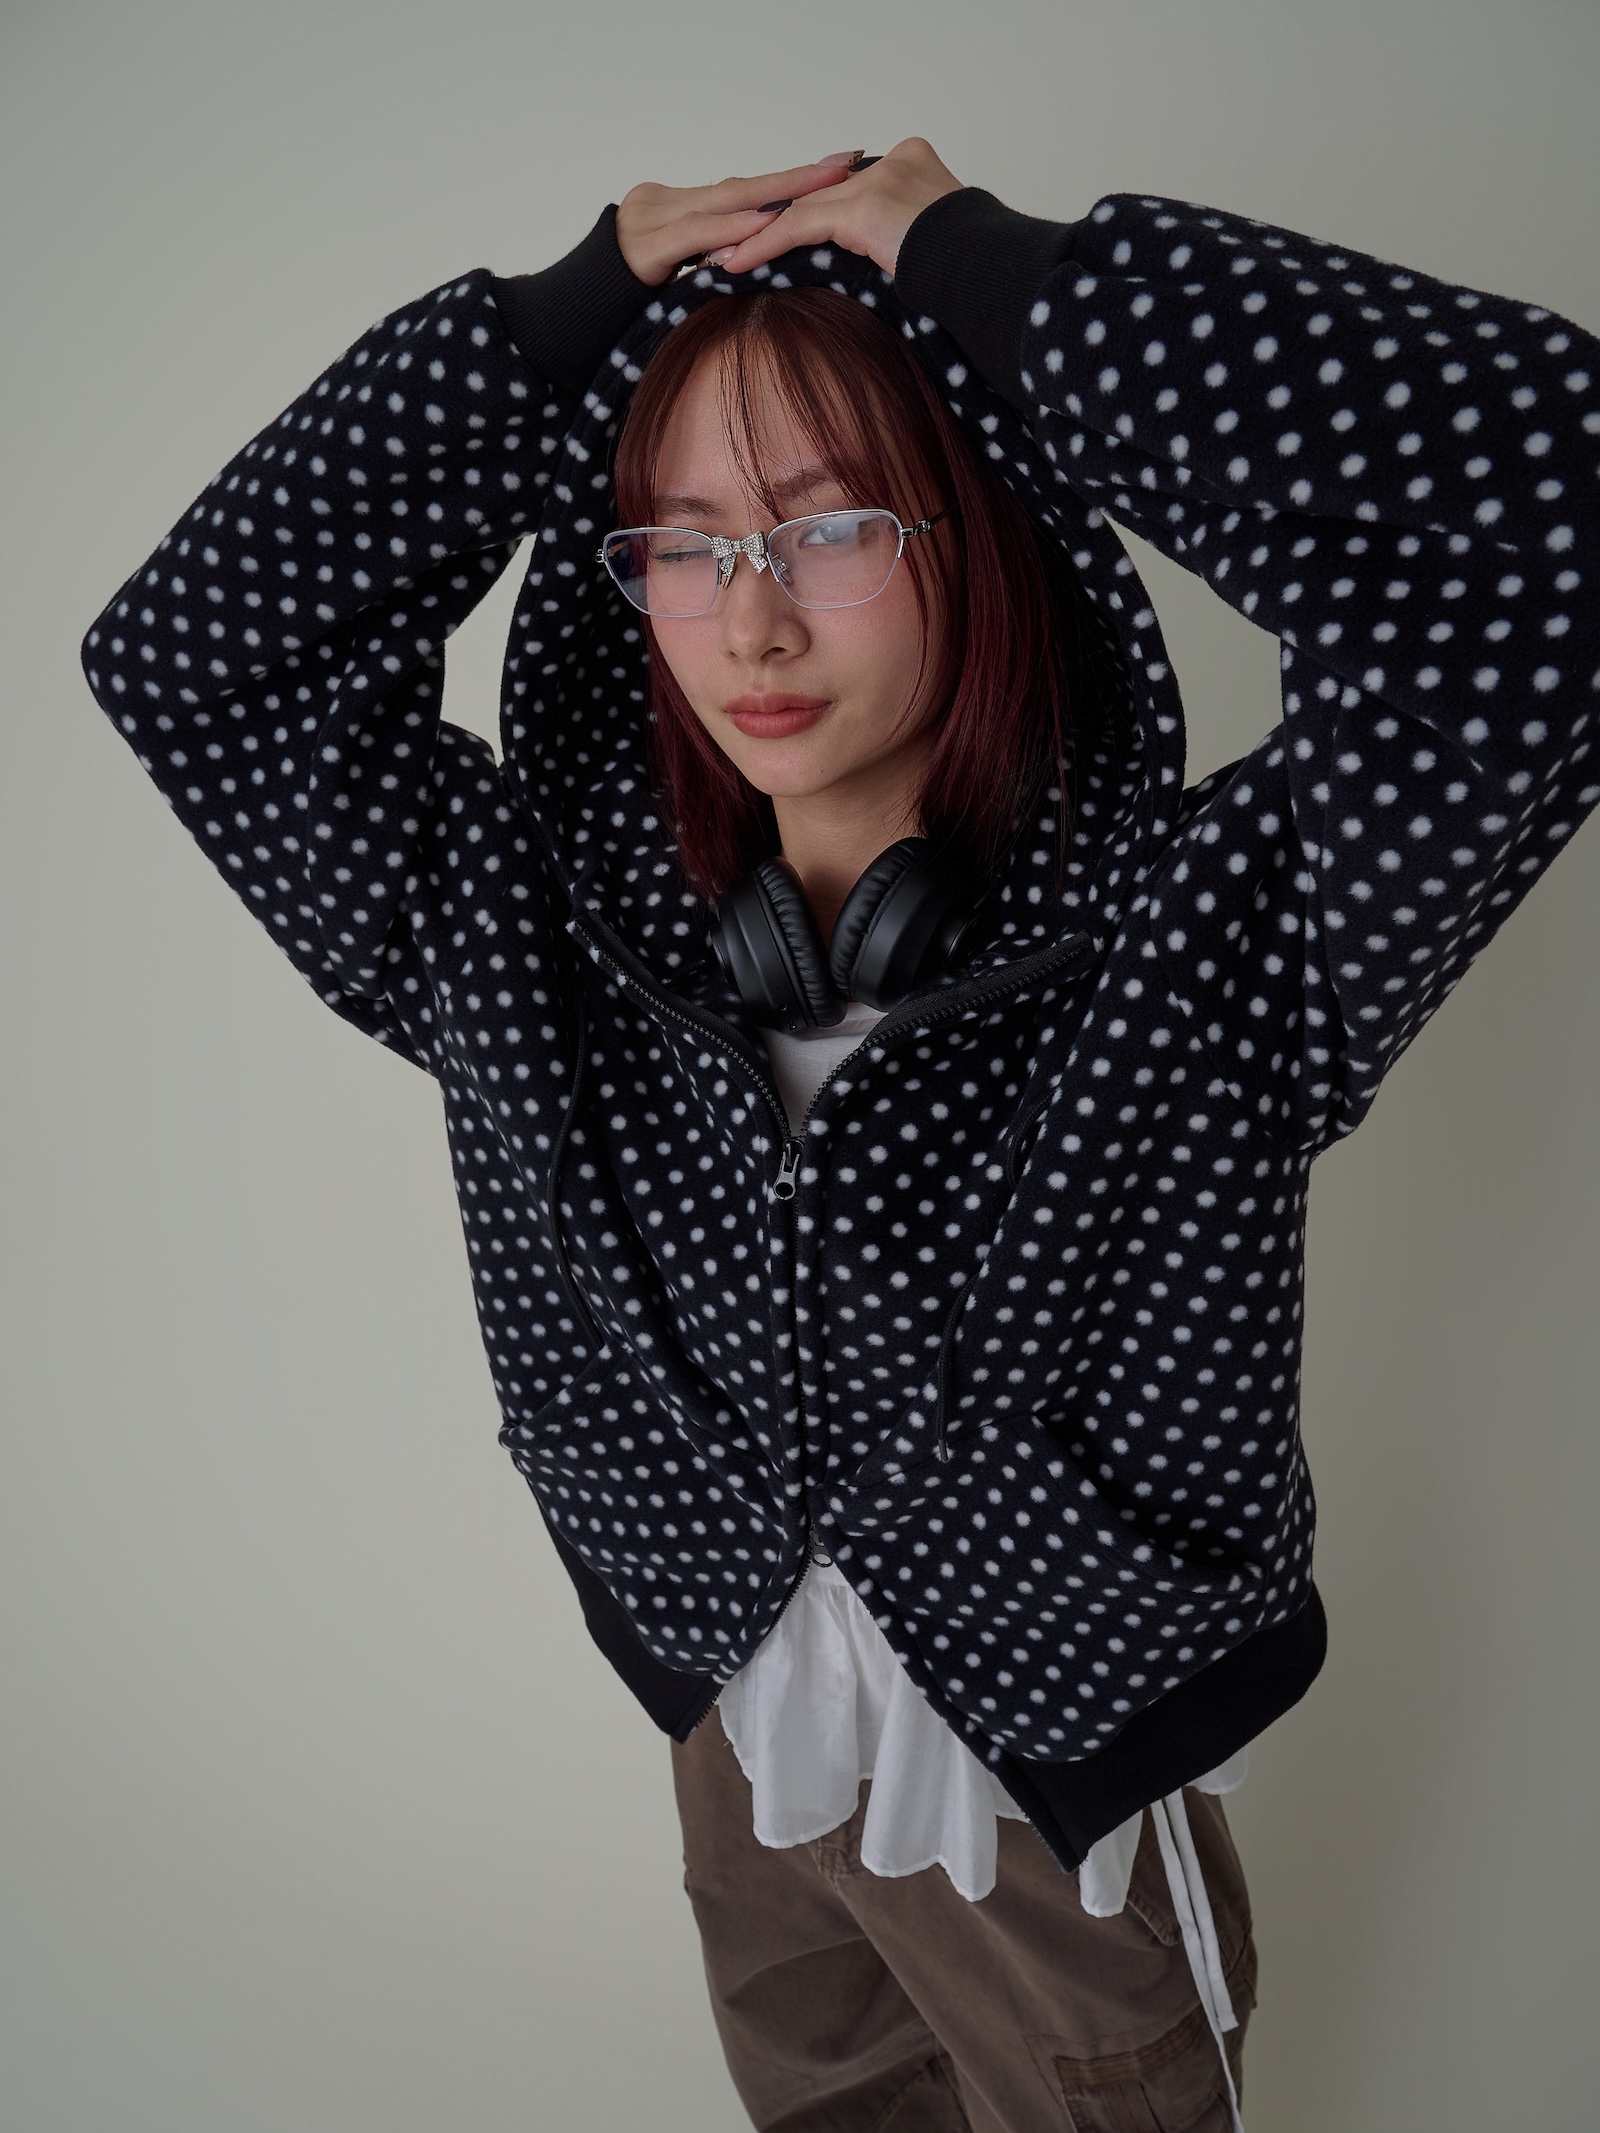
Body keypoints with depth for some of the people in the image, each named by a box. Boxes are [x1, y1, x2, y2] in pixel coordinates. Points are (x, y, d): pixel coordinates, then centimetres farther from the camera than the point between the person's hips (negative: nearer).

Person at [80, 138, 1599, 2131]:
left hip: (1062, 1835, -3)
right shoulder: (532, 939, -13)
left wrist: (982, 268, -31)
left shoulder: (1189, 946, -25)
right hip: (739, 1784, 4)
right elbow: (195, 654, -13)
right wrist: (567, 316, -20)